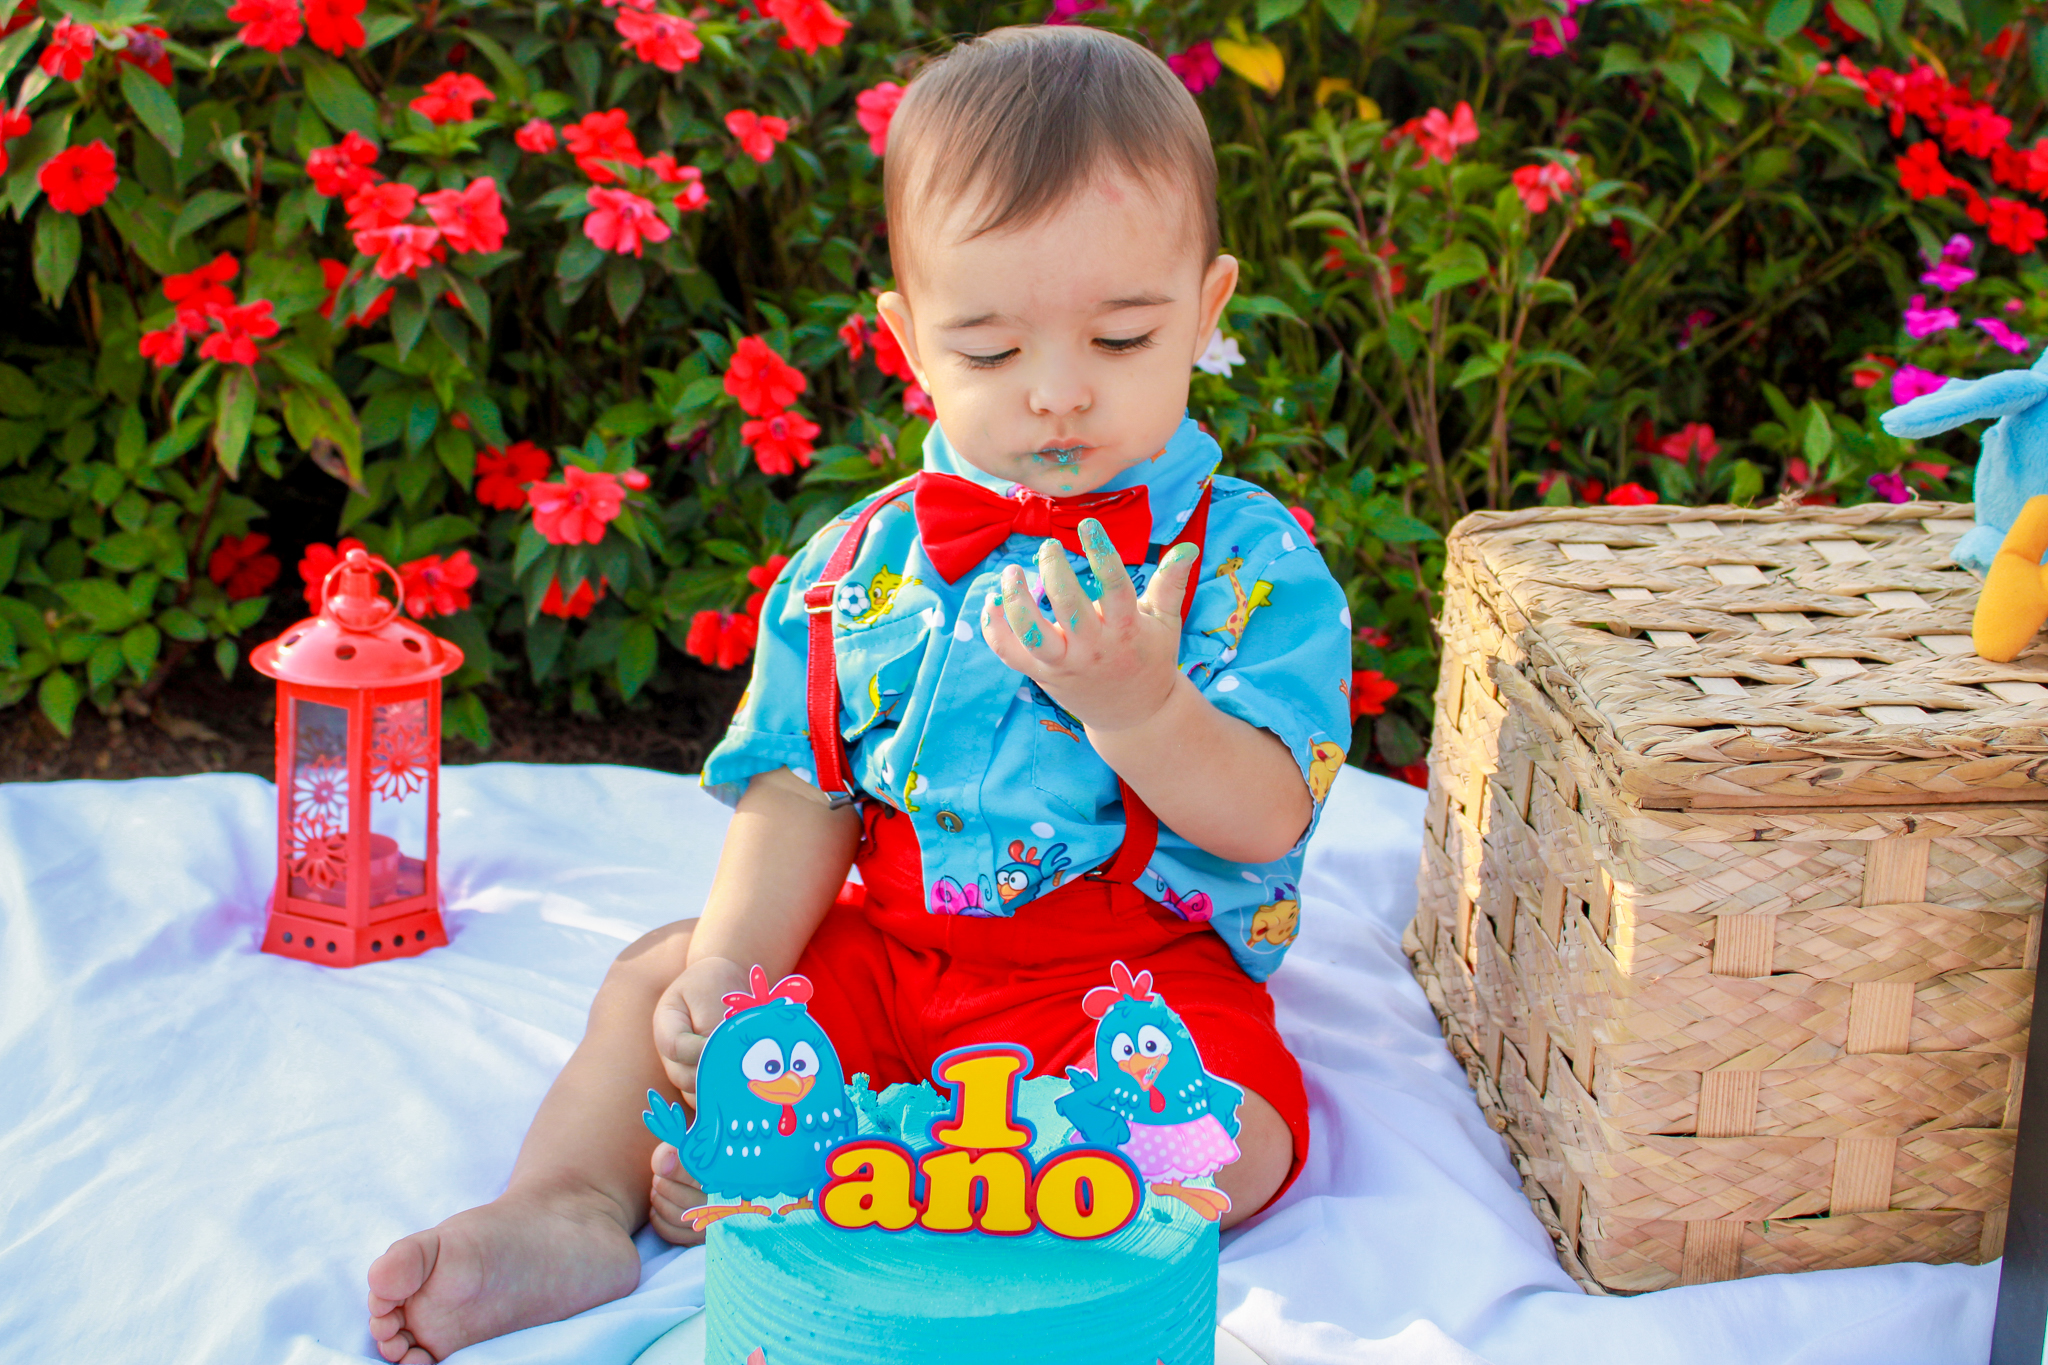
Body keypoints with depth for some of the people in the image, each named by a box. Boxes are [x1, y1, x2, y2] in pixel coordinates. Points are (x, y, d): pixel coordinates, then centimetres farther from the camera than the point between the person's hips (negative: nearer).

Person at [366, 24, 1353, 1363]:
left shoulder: (1251, 561, -9)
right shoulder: (860, 565, 3)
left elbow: (1265, 817, -17)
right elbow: (804, 797, 2)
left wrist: (1138, 705, -36)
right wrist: (732, 973, -15)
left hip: (1143, 980, -4)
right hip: (884, 955, 4)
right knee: (659, 977, -1)